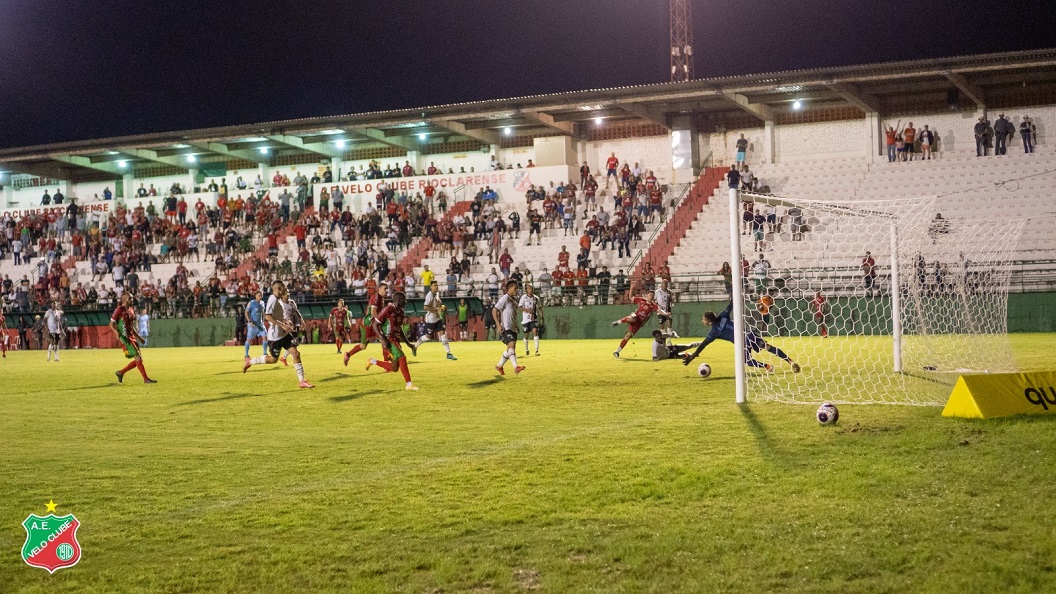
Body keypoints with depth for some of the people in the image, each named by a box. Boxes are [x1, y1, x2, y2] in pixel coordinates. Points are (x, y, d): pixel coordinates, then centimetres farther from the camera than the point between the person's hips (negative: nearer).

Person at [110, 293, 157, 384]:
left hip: (132, 337, 9)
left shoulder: (131, 310, 15)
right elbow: (111, 324, -10)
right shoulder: (119, 310, -8)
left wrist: (139, 337, 22)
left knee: (139, 359, 6)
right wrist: (117, 333, -26)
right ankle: (146, 379, -10)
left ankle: (120, 373, 20)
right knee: (138, 358, -13)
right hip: (124, 338, -8)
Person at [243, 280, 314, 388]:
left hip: (284, 333, 8)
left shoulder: (278, 300, 12)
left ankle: (301, 381, -3)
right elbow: (267, 316, -23)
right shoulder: (273, 299, -15)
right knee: (273, 359, 1)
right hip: (275, 334, -8)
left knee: (296, 354, -3)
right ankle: (249, 362, 22)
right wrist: (282, 325, -25)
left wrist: (288, 323, 9)